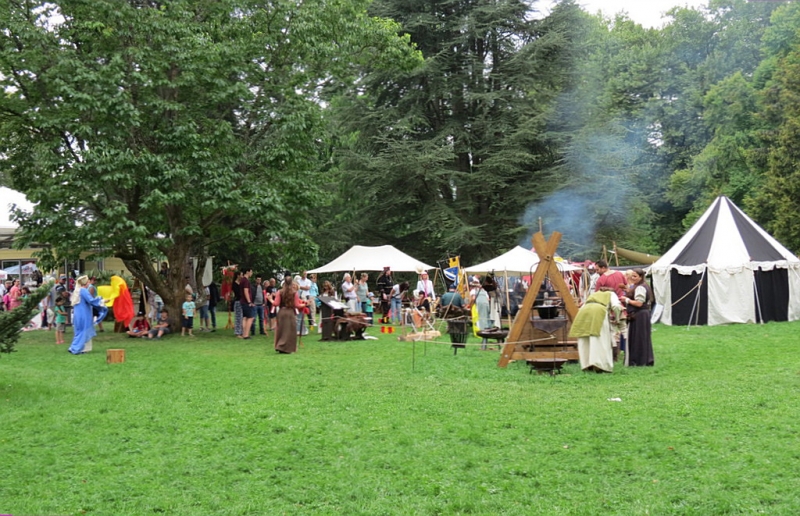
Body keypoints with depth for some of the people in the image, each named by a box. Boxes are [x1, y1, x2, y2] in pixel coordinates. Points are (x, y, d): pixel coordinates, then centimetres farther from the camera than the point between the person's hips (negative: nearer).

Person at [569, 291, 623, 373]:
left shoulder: (593, 295, 40)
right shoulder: (611, 294, 29)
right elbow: (616, 306, 7)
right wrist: (617, 320, 19)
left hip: (583, 312, 4)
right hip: (599, 311, -4)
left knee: (585, 341, 9)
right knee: (601, 340, -4)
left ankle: (587, 365, 4)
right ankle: (600, 365, -13)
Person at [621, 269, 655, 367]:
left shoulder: (640, 288, -16)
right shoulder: (644, 286, 18)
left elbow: (639, 303, -23)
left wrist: (627, 300, -11)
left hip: (638, 316, -11)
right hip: (644, 314, 11)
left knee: (637, 339, -5)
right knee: (644, 338, 12)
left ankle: (639, 360, -1)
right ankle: (647, 360, 15)